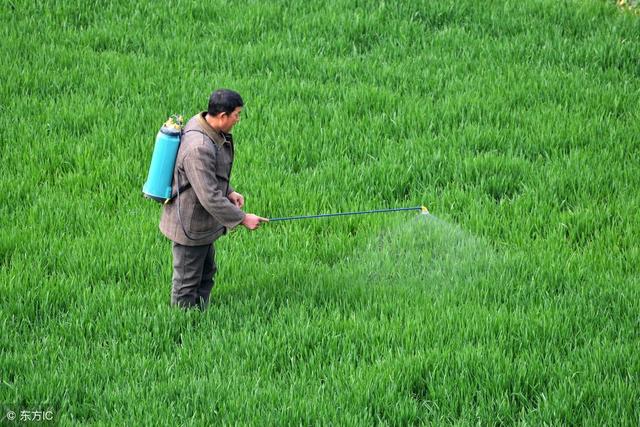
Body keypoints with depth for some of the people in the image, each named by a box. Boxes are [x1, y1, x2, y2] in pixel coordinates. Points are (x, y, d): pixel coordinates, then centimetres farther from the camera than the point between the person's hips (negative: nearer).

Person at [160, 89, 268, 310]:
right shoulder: (199, 148, -35)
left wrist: (229, 192, 3)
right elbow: (210, 198, -32)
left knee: (206, 274, 25)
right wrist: (242, 219, -23)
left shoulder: (201, 124, -3)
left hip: (203, 223, 11)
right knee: (187, 283, 6)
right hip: (189, 225, -11)